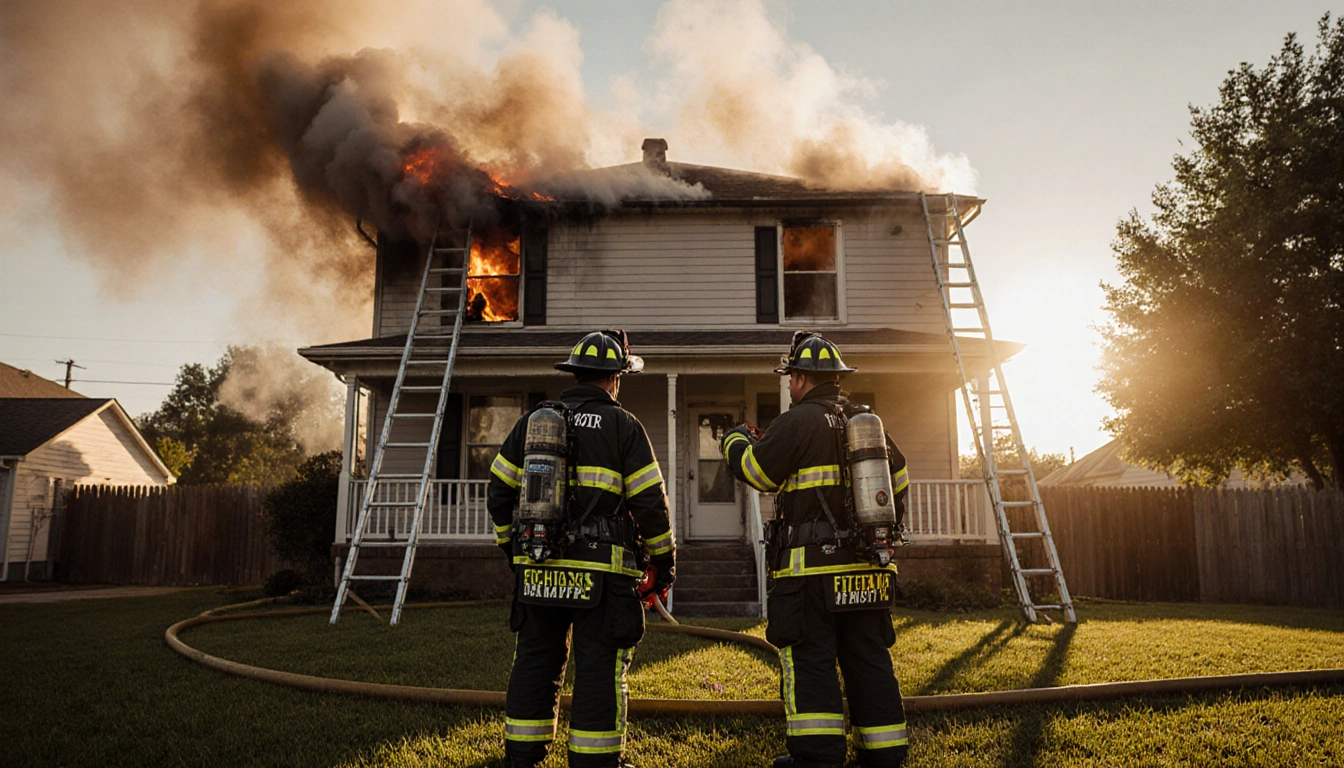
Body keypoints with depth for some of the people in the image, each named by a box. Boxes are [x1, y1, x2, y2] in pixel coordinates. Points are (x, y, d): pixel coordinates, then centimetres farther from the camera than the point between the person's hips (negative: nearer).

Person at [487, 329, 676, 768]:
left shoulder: (532, 422, 10)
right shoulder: (622, 425, -3)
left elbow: (498, 493, 14)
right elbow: (650, 501, -5)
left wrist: (511, 548, 25)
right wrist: (664, 562, 6)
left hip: (536, 569, 5)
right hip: (600, 573, -4)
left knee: (534, 662, 13)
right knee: (599, 667, 4)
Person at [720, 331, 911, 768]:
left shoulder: (798, 421, -9)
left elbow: (756, 471, -7)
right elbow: (899, 481, 22)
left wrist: (736, 441, 12)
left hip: (811, 564, -7)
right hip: (868, 567, 7)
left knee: (810, 658, -1)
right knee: (869, 658, 12)